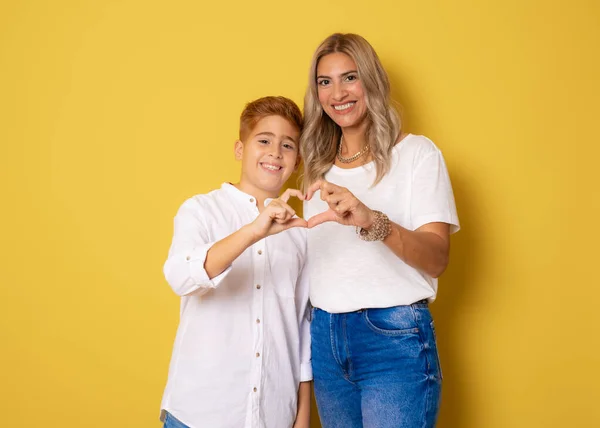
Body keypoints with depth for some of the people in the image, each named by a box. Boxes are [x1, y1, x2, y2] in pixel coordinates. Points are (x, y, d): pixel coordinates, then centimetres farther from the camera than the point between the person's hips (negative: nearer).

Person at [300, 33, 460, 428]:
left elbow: (437, 258, -16)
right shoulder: (320, 166, 13)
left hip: (394, 339, -5)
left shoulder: (416, 152, -4)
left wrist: (372, 222, -32)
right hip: (326, 337, 5)